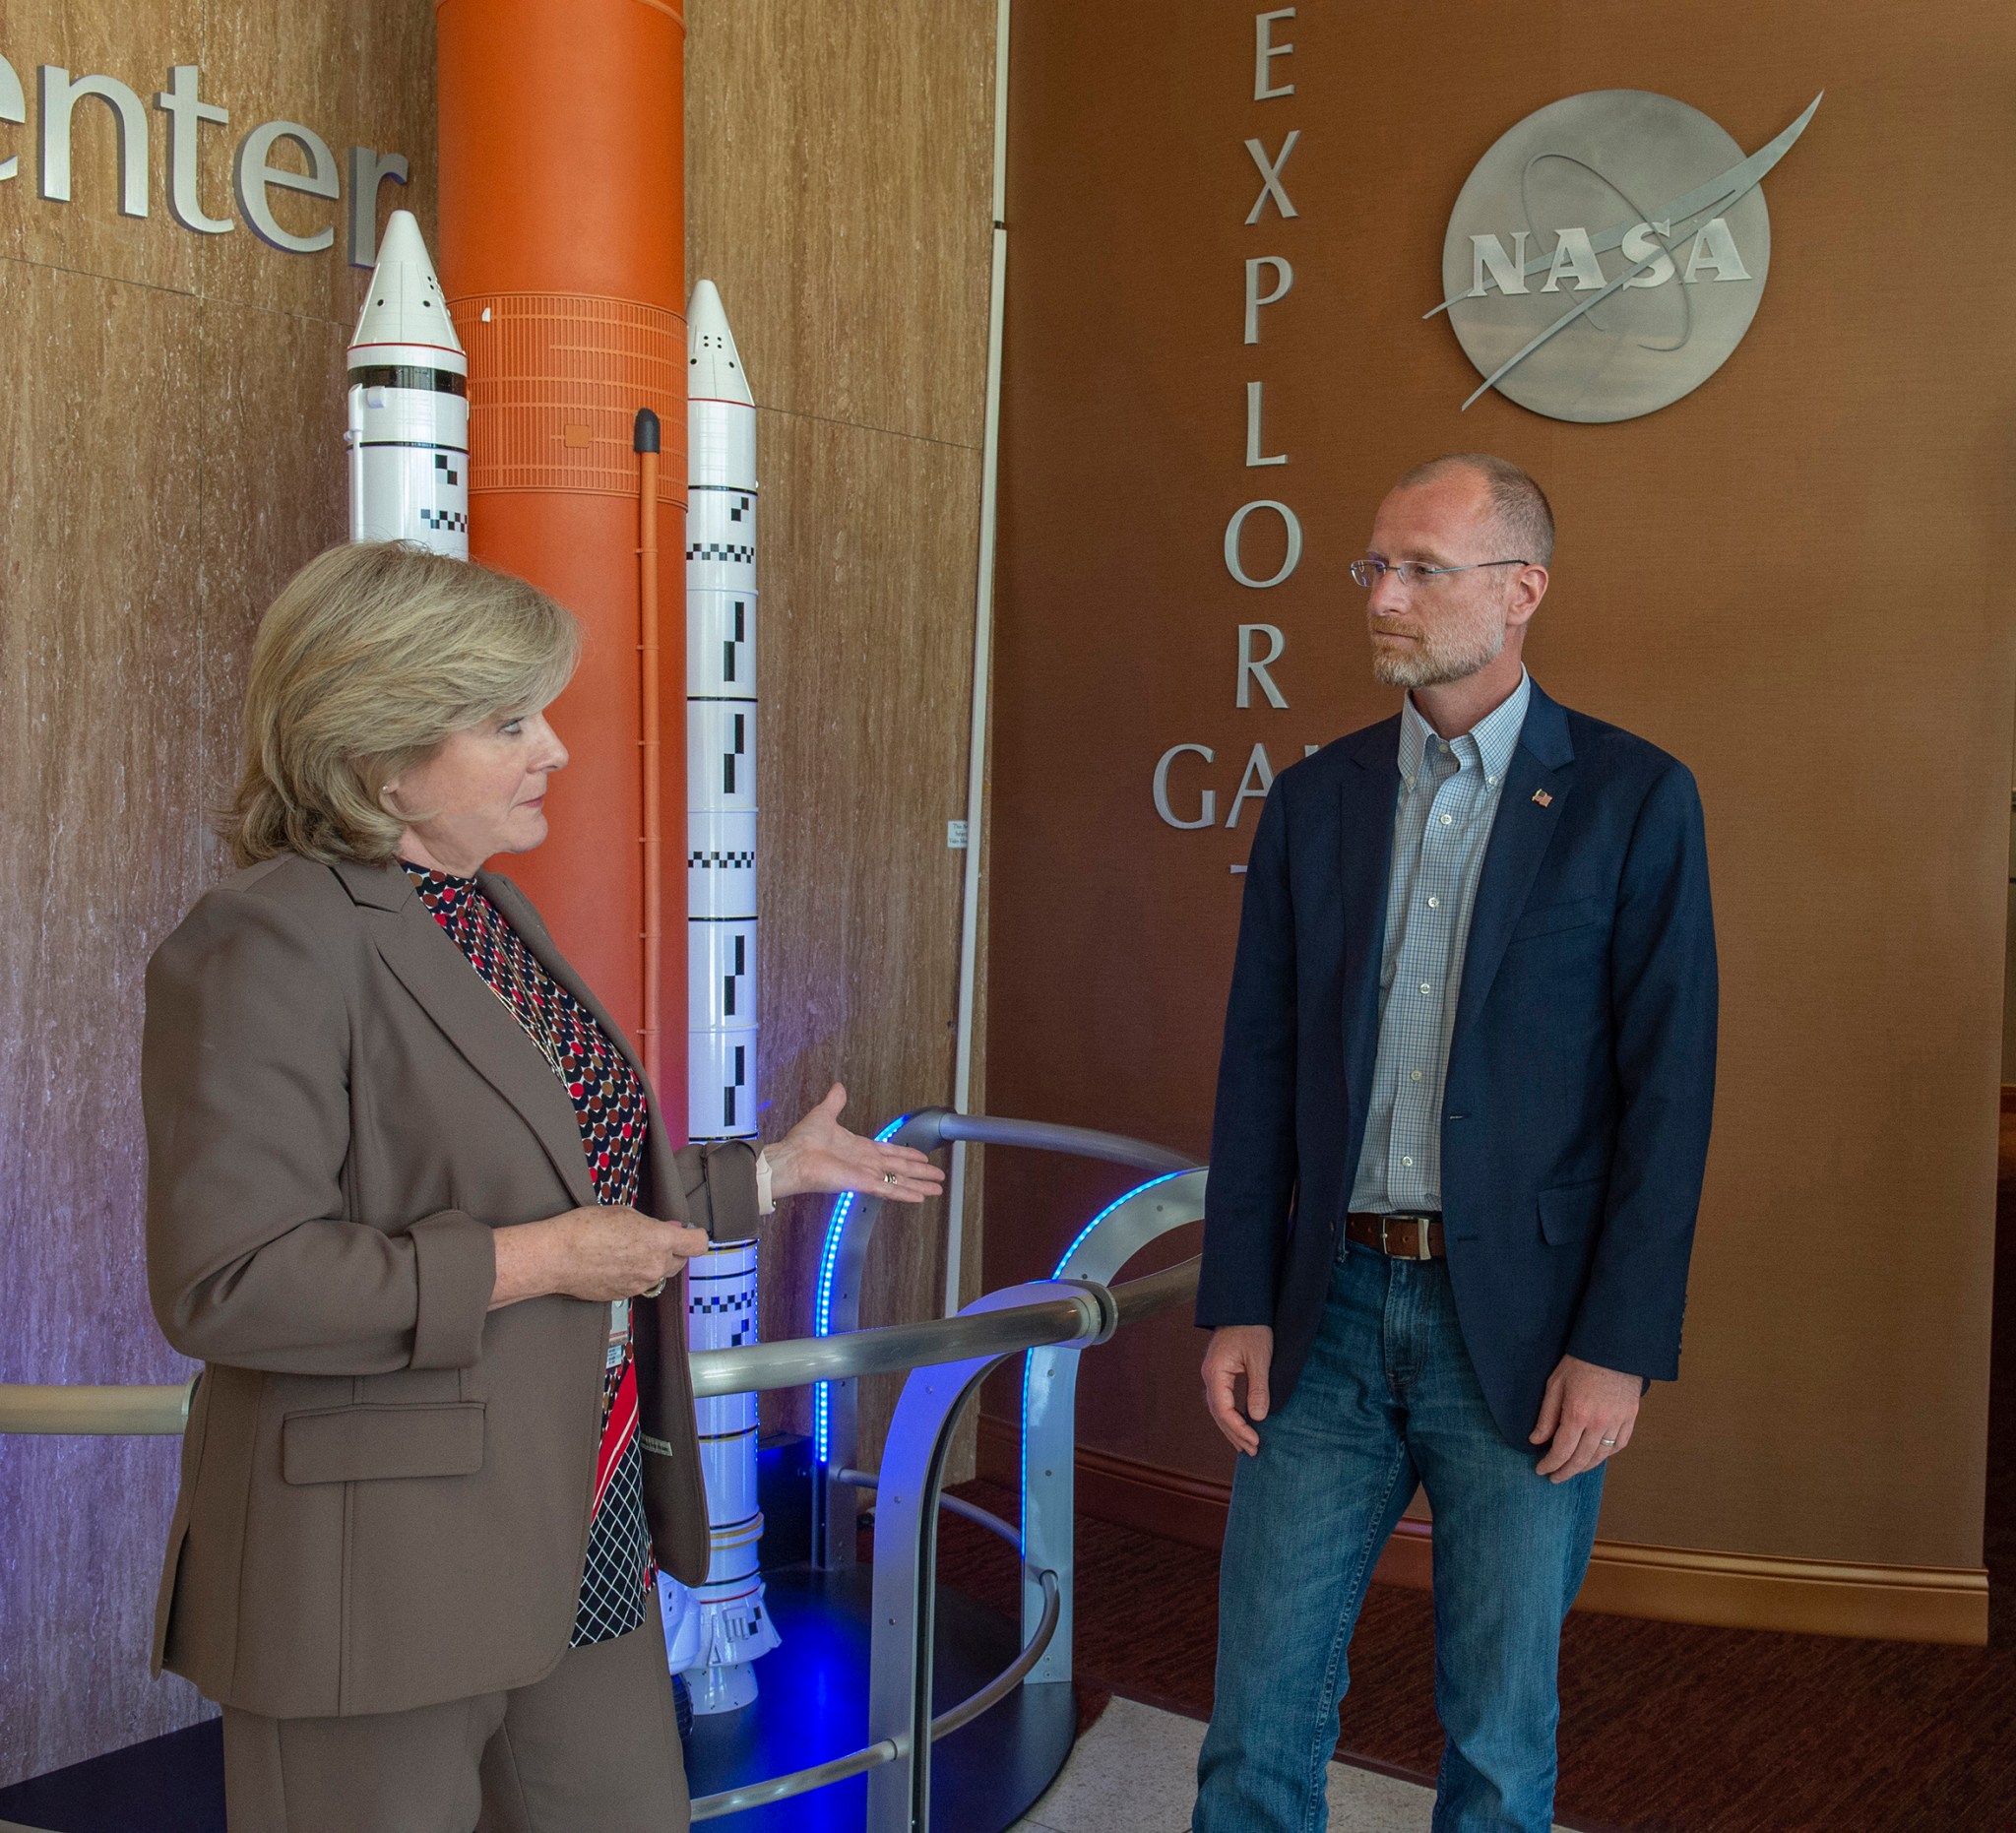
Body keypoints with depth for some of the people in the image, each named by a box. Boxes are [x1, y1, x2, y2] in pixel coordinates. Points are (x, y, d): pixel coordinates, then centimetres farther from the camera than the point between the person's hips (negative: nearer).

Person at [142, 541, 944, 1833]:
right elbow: (224, 1281, -24)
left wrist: (772, 1171, 17)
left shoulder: (493, 913, 11)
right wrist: (537, 1261, -21)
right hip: (381, 1571, -8)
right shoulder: (272, 941, -17)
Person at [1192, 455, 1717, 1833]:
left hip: (1522, 1330, -3)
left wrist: (1620, 1348, -11)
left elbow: (1668, 1090, -6)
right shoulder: (1317, 798, 7)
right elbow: (1260, 1064, 7)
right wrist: (1237, 1306, 2)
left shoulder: (1633, 800, -4)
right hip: (1332, 1309, 3)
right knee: (1260, 1715, 9)